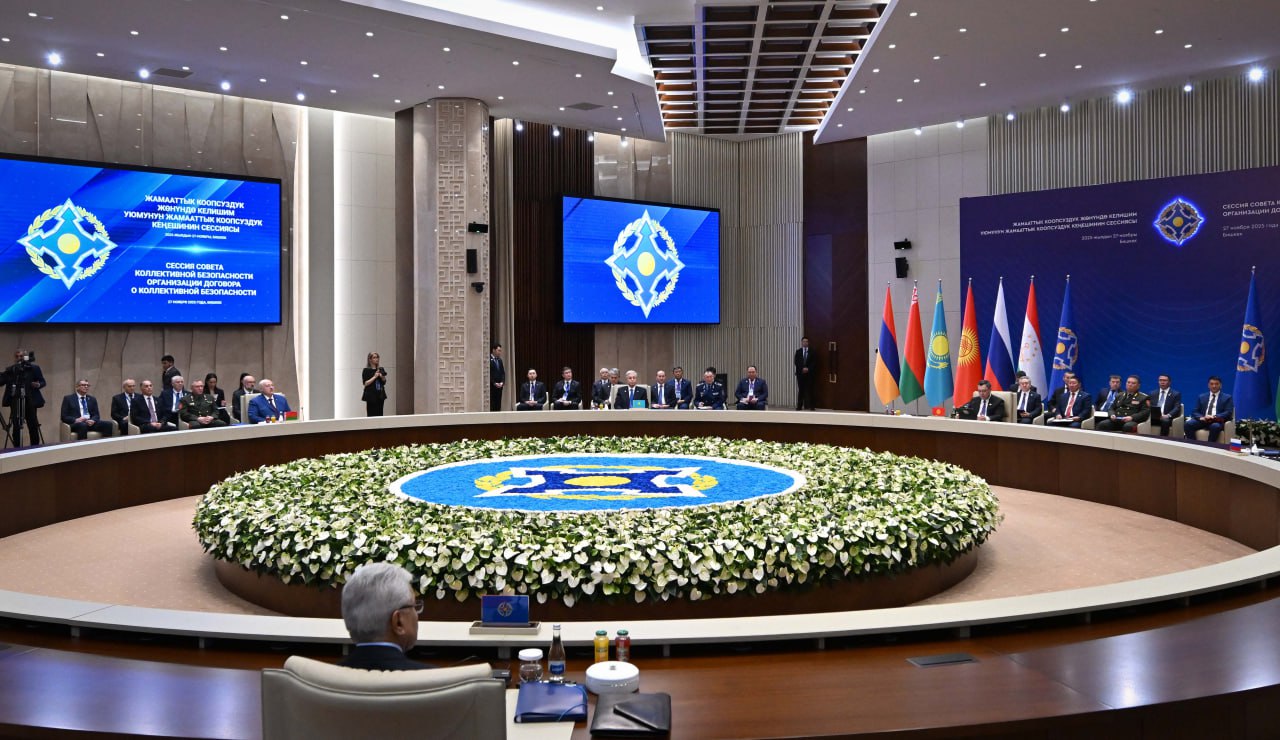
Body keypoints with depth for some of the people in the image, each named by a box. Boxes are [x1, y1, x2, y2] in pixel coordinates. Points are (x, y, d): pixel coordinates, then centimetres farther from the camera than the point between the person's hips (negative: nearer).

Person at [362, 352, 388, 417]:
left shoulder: (381, 369, 10)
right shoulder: (366, 370, -5)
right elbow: (365, 383, -11)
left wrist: (383, 377, -6)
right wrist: (375, 377, -16)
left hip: (380, 395, 5)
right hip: (371, 395, -5)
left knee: (380, 414, 3)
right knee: (371, 414, -8)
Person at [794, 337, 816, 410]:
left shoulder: (812, 352, 6)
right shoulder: (798, 352, 9)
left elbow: (814, 362, 0)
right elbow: (796, 362, 1)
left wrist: (808, 369, -12)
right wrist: (802, 368, -12)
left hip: (809, 373, -1)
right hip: (800, 373, 1)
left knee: (809, 390, -3)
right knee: (800, 390, 1)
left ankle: (810, 406, -1)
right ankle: (799, 406, 2)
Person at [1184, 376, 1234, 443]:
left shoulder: (1227, 397, 13)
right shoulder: (1202, 397, 20)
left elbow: (1228, 413, -1)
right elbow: (1195, 412, 12)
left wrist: (1214, 417, -18)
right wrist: (1201, 417, -13)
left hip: (1217, 421, -3)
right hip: (1203, 420, 3)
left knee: (1215, 426, -39)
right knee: (1188, 424, -28)